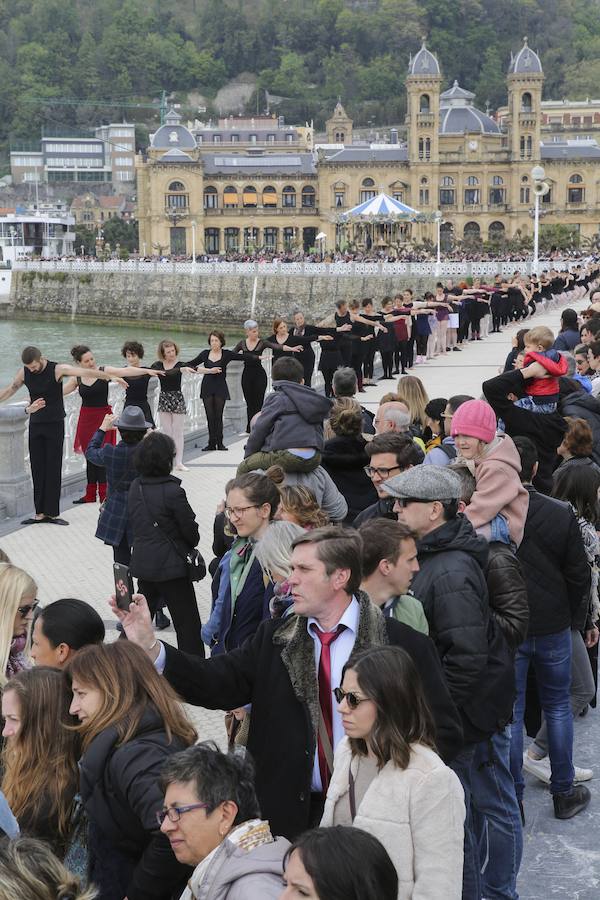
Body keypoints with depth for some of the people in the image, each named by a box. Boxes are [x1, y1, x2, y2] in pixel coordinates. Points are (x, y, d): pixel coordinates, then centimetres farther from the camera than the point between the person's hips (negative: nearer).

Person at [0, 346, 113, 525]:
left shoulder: (57, 369, -14)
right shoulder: (24, 373, 0)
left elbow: (84, 372, -24)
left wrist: (110, 376, -33)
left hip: (55, 424, -4)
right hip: (36, 425, 4)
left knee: (53, 469, -3)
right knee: (37, 469, 3)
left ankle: (52, 513, 0)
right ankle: (40, 513, 6)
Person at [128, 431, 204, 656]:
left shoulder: (135, 487, 1)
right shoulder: (173, 491, -19)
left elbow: (134, 522, 10)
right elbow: (190, 529, -11)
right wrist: (189, 546, 10)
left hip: (142, 562, 7)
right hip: (171, 565, -7)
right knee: (187, 621, 1)